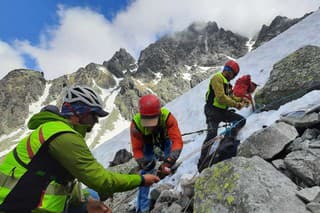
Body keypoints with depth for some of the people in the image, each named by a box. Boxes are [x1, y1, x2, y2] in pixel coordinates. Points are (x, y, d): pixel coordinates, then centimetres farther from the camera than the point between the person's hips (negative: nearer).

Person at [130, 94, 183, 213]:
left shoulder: (167, 117, -43)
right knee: (146, 172, -4)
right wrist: (145, 164, -45)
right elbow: (137, 149, -29)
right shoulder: (136, 124, -38)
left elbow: (177, 141, -46)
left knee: (170, 166, -9)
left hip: (165, 139, 0)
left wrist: (168, 162, -58)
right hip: (148, 143, 0)